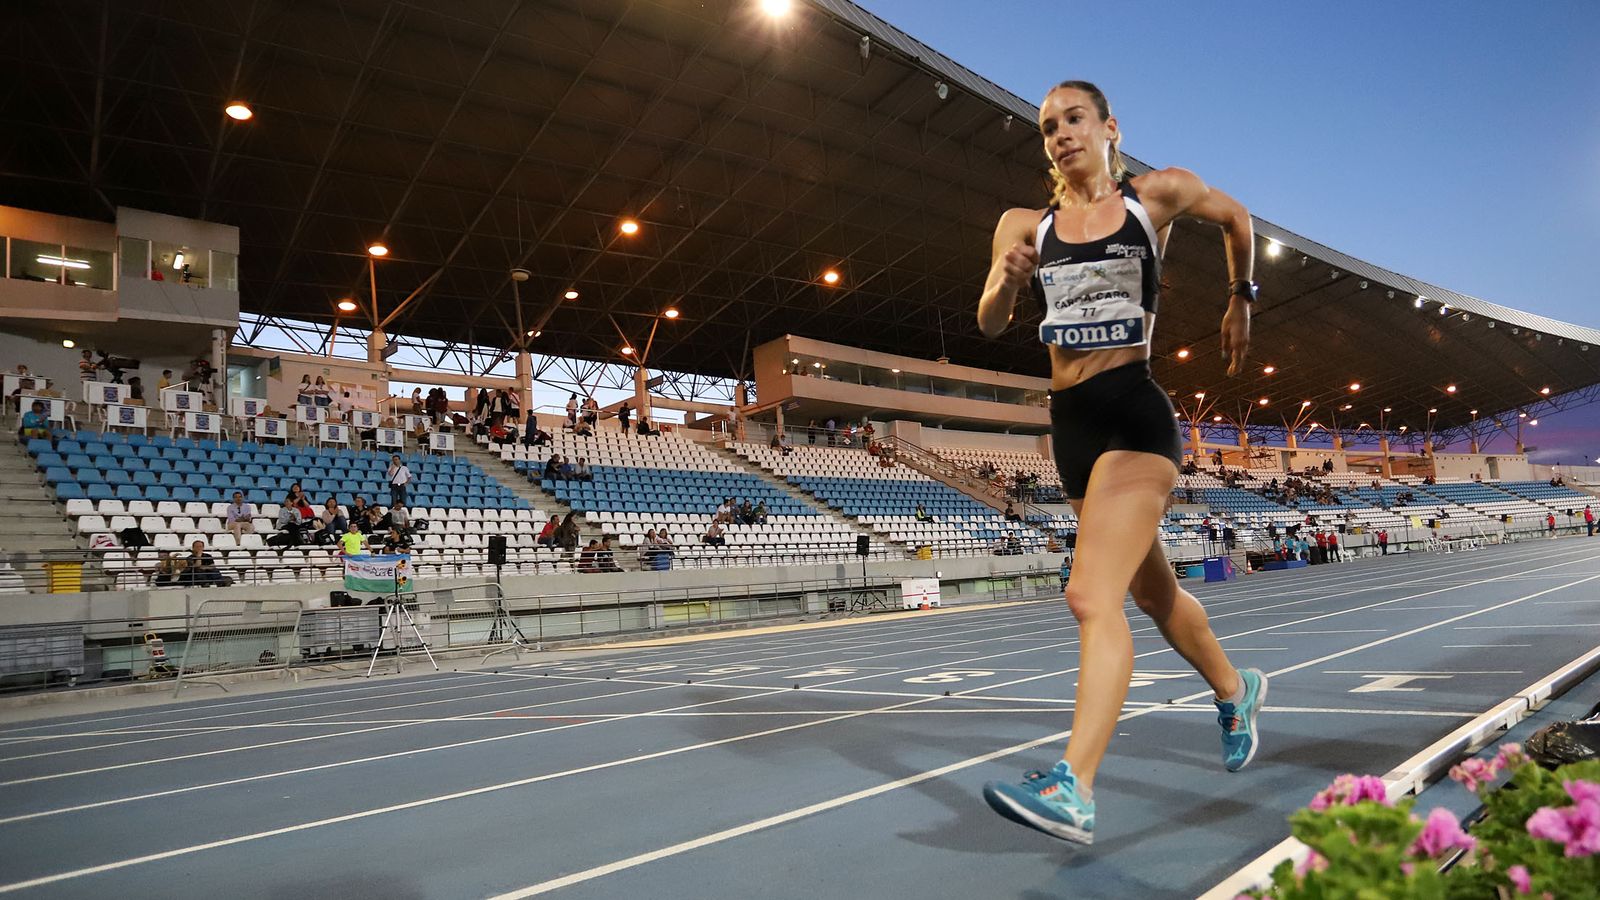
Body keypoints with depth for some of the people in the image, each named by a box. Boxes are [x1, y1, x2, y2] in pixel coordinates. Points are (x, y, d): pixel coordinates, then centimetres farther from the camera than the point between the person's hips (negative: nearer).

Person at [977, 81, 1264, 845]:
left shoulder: (1159, 194, 3)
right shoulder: (1026, 224, 8)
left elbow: (1233, 216, 22)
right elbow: (990, 324, 3)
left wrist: (1240, 301, 25)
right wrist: (1008, 278, -17)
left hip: (1134, 415, -5)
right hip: (1071, 425, 5)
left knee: (1092, 595, -20)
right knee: (1153, 591, 20)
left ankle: (1073, 789, -19)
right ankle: (1234, 691, 45)